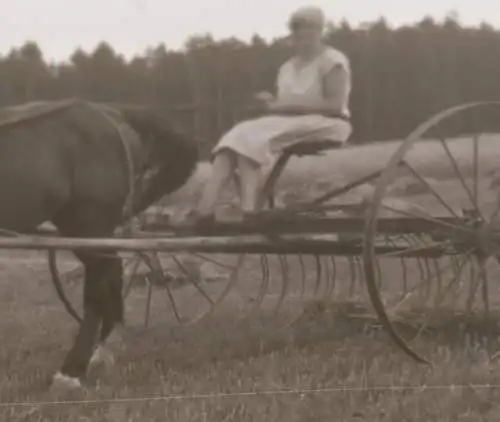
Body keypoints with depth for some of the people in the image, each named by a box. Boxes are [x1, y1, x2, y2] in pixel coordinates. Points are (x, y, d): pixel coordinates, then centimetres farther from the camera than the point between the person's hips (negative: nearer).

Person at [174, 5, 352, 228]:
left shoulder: (332, 61, -5)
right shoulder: (287, 68, 19)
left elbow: (335, 105, -17)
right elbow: (281, 108, 16)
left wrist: (287, 105, -20)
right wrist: (271, 103, -10)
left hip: (325, 126, -7)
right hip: (289, 126, 7)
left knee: (252, 139, -28)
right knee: (238, 137, -19)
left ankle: (247, 211, -40)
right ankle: (205, 208, -36)